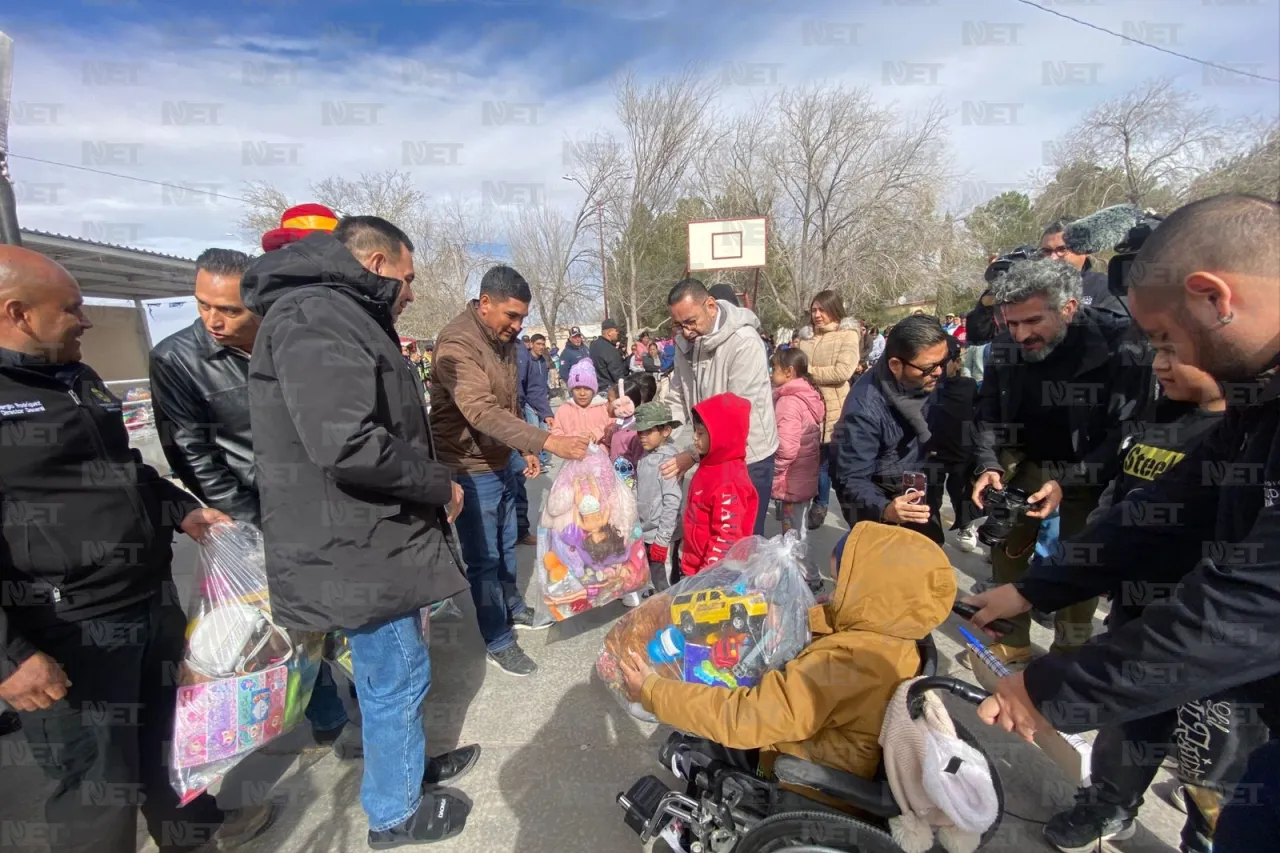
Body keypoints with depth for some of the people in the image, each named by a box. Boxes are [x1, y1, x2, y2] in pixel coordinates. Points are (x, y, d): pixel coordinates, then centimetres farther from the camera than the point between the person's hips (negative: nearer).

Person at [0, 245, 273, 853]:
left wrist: (180, 509, 13)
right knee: (96, 787, 6)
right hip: (66, 634, -9)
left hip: (155, 602, 9)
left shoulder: (81, 380, 12)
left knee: (169, 733, 26)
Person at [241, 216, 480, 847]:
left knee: (389, 674, 25)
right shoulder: (315, 316, -19)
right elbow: (350, 444, -32)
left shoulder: (338, 315, 16)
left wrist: (429, 485, 13)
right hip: (359, 548, -10)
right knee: (396, 680, 8)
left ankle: (406, 764, 46)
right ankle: (394, 813, 30)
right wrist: (438, 485, -17)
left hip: (370, 537, 10)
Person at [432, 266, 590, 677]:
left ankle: (514, 609, 43)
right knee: (484, 558, 4)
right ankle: (498, 643, 20)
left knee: (506, 546, 23)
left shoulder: (504, 339, 5)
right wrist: (547, 441, -42)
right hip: (471, 469, -8)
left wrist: (526, 449, 14)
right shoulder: (456, 343, -24)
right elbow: (482, 411, -37)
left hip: (501, 463, 8)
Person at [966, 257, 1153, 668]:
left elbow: (1128, 429, -20)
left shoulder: (1122, 344, -22)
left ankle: (1070, 652, 16)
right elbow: (989, 415, 0)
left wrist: (1067, 482, -29)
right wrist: (988, 466, -15)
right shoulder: (1004, 348, -10)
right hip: (1026, 460, 4)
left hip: (1090, 470, -3)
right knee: (1007, 548, 5)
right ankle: (1011, 643, 21)